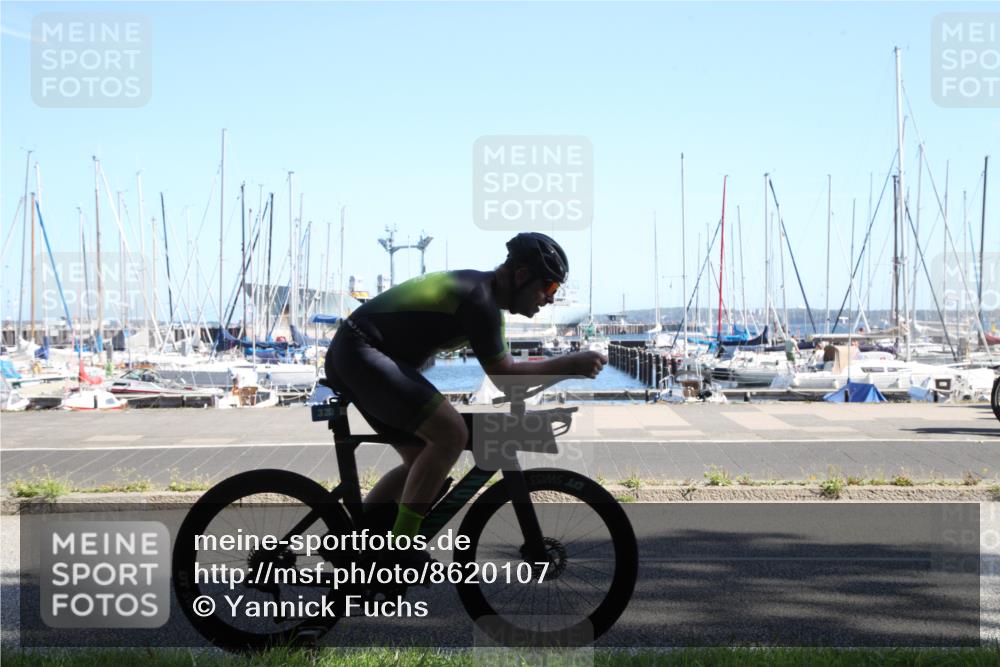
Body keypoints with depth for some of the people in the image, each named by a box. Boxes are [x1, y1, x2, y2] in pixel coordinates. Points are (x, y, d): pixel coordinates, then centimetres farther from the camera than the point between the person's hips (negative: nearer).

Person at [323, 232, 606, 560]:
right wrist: (570, 364, -12)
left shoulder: (481, 288, 14)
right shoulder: (479, 298, -17)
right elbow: (504, 376, -14)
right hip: (359, 352, -11)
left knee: (422, 462, 12)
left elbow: (502, 369, 19)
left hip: (350, 358, 11)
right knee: (452, 433, -20)